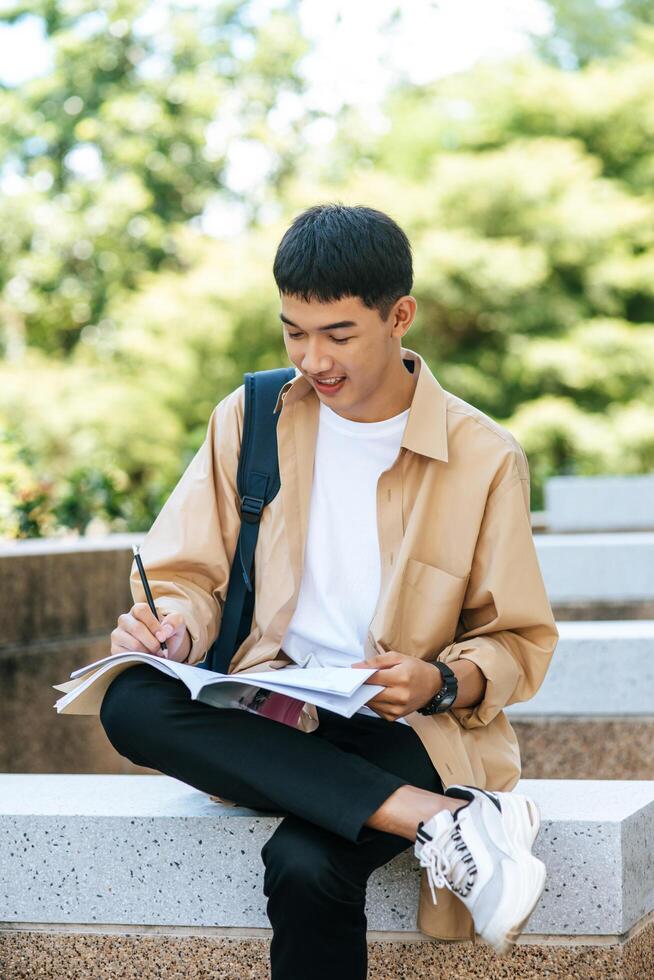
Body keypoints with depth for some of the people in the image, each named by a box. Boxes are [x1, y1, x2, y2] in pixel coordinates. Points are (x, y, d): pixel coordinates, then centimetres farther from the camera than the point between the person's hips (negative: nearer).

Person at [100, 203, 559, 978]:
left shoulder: (484, 457, 1)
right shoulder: (247, 419, 8)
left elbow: (519, 645, 5)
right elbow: (190, 575, 10)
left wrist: (442, 681, -17)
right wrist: (172, 626, -14)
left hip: (407, 734, -4)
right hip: (268, 720, 4)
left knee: (306, 865, -37)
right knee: (131, 701, -31)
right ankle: (444, 823, -34)